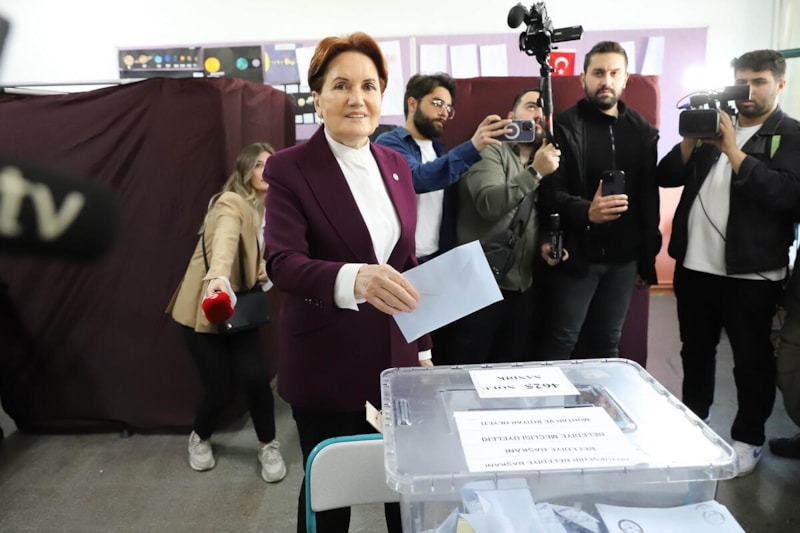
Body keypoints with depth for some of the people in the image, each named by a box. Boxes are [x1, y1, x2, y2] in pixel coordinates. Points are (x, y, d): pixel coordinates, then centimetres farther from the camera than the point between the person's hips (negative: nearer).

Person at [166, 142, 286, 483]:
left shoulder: (269, 209, 5)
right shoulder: (231, 203, -18)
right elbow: (224, 241, -39)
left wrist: (264, 270, -6)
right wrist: (218, 277, -59)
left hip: (240, 307, 6)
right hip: (204, 307, -5)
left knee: (255, 376, -11)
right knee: (220, 387, -4)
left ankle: (268, 446, 14)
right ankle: (200, 438, 30)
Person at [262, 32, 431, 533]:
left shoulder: (396, 164, 6)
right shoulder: (288, 168, -10)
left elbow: (409, 261, 11)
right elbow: (282, 263, -20)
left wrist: (423, 348, 12)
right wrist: (353, 278, -40)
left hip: (396, 355, 5)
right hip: (327, 363, -4)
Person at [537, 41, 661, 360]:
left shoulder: (642, 131, 9)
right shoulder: (565, 127, -5)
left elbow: (649, 198, 11)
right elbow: (549, 193, -13)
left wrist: (648, 257, 9)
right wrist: (586, 211, -31)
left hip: (624, 258, 4)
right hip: (577, 255, -4)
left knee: (607, 344, 14)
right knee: (561, 343, 3)